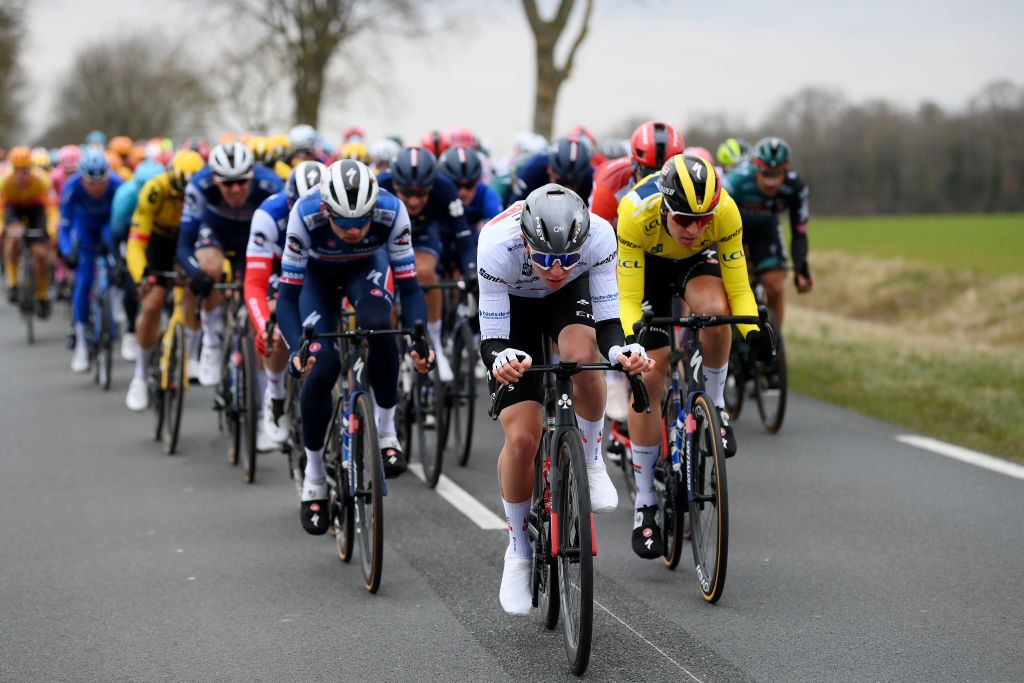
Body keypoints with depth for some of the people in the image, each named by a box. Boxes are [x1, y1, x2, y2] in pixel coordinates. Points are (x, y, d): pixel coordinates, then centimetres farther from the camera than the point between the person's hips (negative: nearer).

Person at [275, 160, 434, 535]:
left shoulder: (392, 212, -36)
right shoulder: (304, 216, -38)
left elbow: (410, 286, -28)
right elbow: (287, 295, -32)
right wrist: (296, 350, -47)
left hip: (368, 265, 0)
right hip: (318, 273, 0)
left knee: (376, 324, -33)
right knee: (321, 365, -15)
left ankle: (386, 431, -13)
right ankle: (314, 478, 5)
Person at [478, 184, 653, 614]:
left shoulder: (599, 236, -35)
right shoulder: (498, 245, -39)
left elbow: (607, 321, -29)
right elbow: (491, 340, -33)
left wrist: (620, 350, -51)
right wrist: (501, 360, -56)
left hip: (571, 296, 1)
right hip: (512, 305, -1)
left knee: (582, 352, -36)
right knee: (521, 437, -13)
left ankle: (591, 461, -10)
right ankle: (519, 551, 9)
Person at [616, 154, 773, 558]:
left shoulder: (725, 211, -34)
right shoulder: (636, 213, -39)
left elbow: (738, 286, -25)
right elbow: (628, 297, -33)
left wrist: (753, 329, -42)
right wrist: (631, 340, -50)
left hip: (697, 261, 1)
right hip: (648, 266, -1)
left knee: (715, 309, -36)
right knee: (649, 377, -9)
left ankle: (715, 405, -8)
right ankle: (645, 502, 2)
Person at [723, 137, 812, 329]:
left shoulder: (796, 188, -29)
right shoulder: (736, 181, -40)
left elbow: (799, 233, -19)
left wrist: (801, 269, -31)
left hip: (764, 227, 2)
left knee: (776, 287, -10)